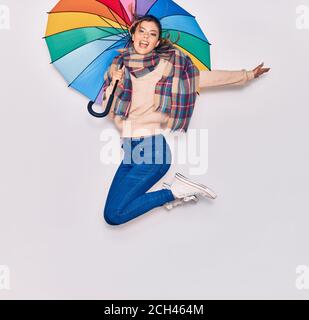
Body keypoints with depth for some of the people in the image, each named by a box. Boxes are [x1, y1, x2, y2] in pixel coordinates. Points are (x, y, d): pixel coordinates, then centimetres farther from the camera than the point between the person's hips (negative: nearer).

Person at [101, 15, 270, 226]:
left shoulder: (166, 65, 0)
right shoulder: (118, 66, 10)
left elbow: (205, 77, 5)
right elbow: (109, 111, 8)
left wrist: (248, 75, 9)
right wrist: (114, 84, -9)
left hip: (152, 149, -6)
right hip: (130, 149, 6)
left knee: (114, 215, -13)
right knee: (115, 207, 4)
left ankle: (175, 191, 1)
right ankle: (174, 192, 12)